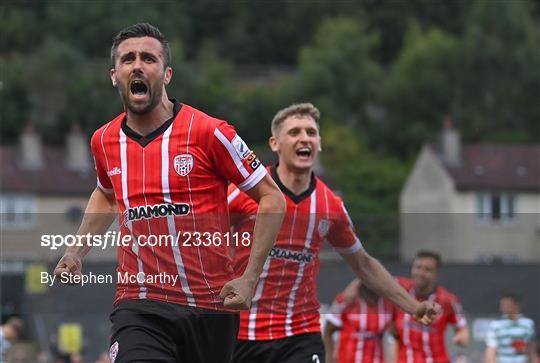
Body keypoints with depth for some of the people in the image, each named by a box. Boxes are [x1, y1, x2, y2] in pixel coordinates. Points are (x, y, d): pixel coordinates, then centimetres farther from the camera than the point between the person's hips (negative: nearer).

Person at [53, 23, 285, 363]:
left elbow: (272, 199, -1)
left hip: (211, 305, -1)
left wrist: (249, 279, -8)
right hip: (139, 307, 1)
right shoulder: (104, 141, 7)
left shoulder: (209, 132, -7)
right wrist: (76, 251, 18)